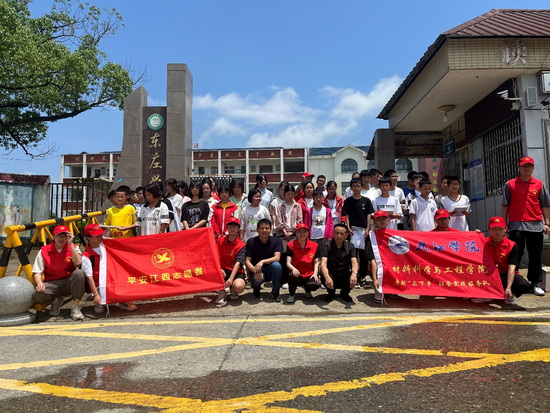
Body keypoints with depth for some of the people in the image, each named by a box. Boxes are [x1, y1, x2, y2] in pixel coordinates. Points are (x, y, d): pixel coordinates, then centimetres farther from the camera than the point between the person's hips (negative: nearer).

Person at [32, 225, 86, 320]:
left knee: (79, 273, -33)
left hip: (68, 283, 0)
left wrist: (70, 244, -20)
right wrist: (39, 283, -23)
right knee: (37, 294, -33)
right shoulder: (44, 251, 0)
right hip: (51, 284, 0)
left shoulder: (73, 248, -1)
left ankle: (76, 308, -17)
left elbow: (78, 263, -21)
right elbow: (37, 272, -1)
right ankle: (56, 301, 6)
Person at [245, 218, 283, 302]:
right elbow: (247, 261, -10)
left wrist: (262, 262, -34)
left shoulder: (276, 241, -4)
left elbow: (277, 258, -18)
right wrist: (255, 271, -29)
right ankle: (256, 289, 6)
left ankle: (275, 293, -12)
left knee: (276, 265, -33)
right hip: (255, 270, -1)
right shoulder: (251, 242, -5)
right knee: (256, 281, -35)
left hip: (270, 271, 1)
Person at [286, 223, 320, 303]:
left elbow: (316, 262, 5)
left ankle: (307, 289, 12)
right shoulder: (291, 245, -3)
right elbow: (288, 263, -10)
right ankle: (291, 294, -4)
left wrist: (315, 273, -13)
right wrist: (294, 269, -32)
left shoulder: (314, 245, 2)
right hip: (297, 274, -1)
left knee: (316, 285, -31)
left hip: (309, 275, 2)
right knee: (292, 275, -38)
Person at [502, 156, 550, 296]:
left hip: (536, 225, 2)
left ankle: (535, 284, 16)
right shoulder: (510, 184, 5)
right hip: (516, 225, -2)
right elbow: (505, 206, 5)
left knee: (535, 256, 6)